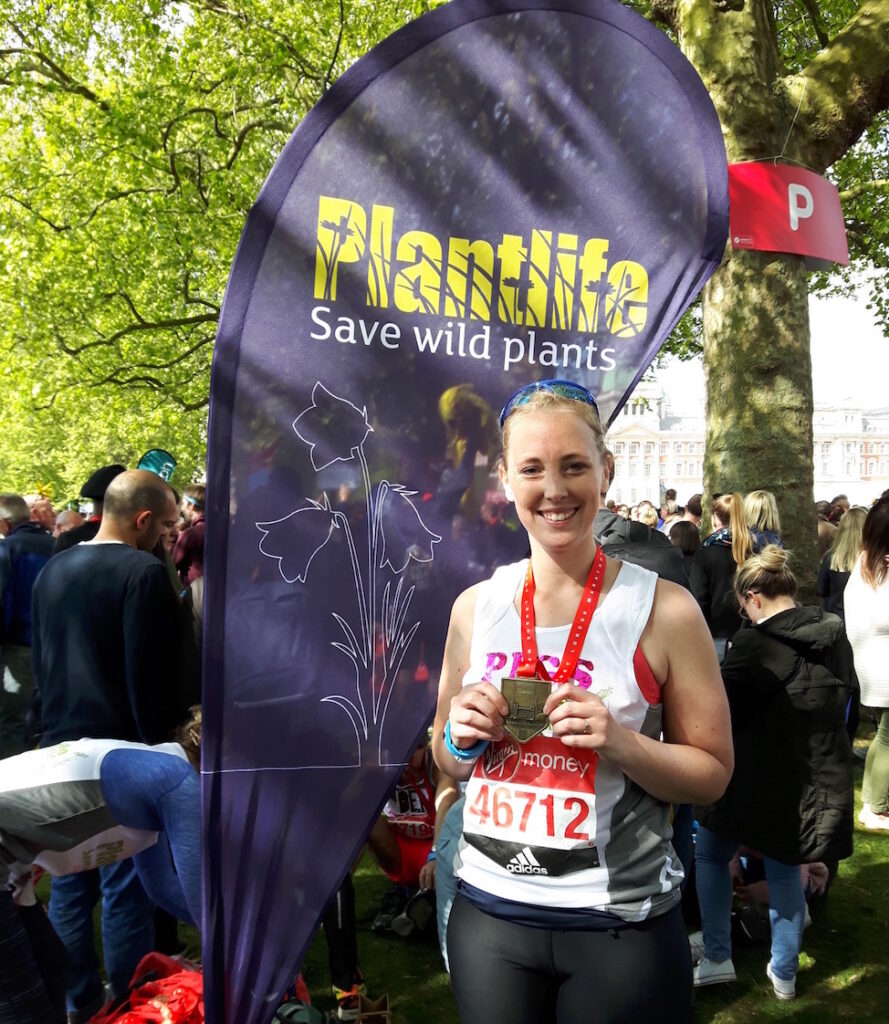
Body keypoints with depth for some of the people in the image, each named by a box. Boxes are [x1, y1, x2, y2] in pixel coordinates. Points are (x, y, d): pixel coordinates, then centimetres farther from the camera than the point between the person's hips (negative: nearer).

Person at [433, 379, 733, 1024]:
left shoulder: (664, 610, -11)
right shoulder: (475, 608, -2)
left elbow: (713, 773, -4)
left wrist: (621, 743, -21)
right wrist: (461, 737, -11)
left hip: (621, 925, -2)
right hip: (489, 910, 3)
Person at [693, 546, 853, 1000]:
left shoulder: (754, 644, -21)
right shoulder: (835, 639, 0)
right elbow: (842, 703, 15)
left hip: (758, 779, -5)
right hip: (819, 781, 6)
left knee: (710, 854, 17)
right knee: (785, 870, 21)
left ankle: (717, 958, 21)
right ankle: (784, 973, 30)